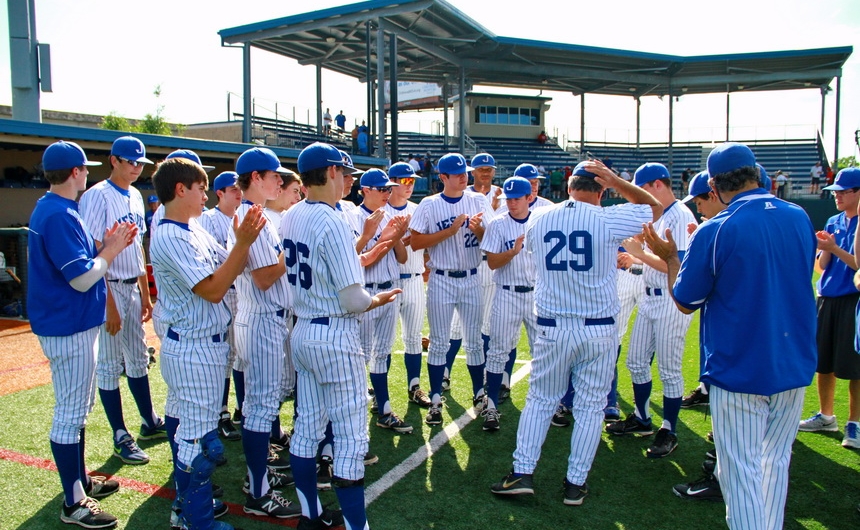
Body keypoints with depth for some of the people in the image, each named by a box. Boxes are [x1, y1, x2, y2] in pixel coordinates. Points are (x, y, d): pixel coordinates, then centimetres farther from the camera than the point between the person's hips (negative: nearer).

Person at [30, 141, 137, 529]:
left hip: (71, 324, 11)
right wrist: (111, 250, -11)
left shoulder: (49, 209, 10)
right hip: (69, 328, -11)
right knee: (71, 413, -1)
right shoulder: (61, 215, -21)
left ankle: (80, 480, 34)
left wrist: (104, 246, 2)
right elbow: (82, 278, -24)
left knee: (78, 407, 20)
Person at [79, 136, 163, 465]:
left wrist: (145, 295, 15)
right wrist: (108, 305, -20)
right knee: (110, 364, 2)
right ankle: (120, 438, 12)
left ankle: (150, 423, 29)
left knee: (138, 358, 16)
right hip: (109, 289, -8)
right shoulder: (97, 196, -13)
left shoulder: (135, 197, 11)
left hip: (133, 288, 8)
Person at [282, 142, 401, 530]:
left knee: (307, 427, 18)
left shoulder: (289, 219, 4)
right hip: (335, 338, -9)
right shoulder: (331, 222, -20)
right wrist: (378, 299, -1)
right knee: (351, 437, 1)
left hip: (302, 333, 9)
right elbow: (353, 300, -21)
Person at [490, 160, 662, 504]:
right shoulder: (608, 220, -9)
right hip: (599, 330, -2)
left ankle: (522, 473, 12)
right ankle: (575, 483, 15)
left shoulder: (537, 220, 0)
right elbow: (655, 207, 8)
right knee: (590, 406, 9)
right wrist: (615, 181, 5)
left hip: (552, 329, 2)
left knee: (540, 400, 14)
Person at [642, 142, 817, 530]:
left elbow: (685, 302, -7)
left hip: (740, 370, -6)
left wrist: (670, 257, 8)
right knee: (775, 462, 20)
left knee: (741, 471, 5)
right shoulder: (800, 219, 1)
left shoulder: (715, 231, -16)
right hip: (795, 366, 6)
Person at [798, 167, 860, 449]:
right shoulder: (833, 222, 11)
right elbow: (822, 266, 9)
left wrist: (835, 248, -19)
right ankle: (826, 416, 27)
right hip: (827, 299, 6)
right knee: (822, 362, 12)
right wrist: (824, 247, -8)